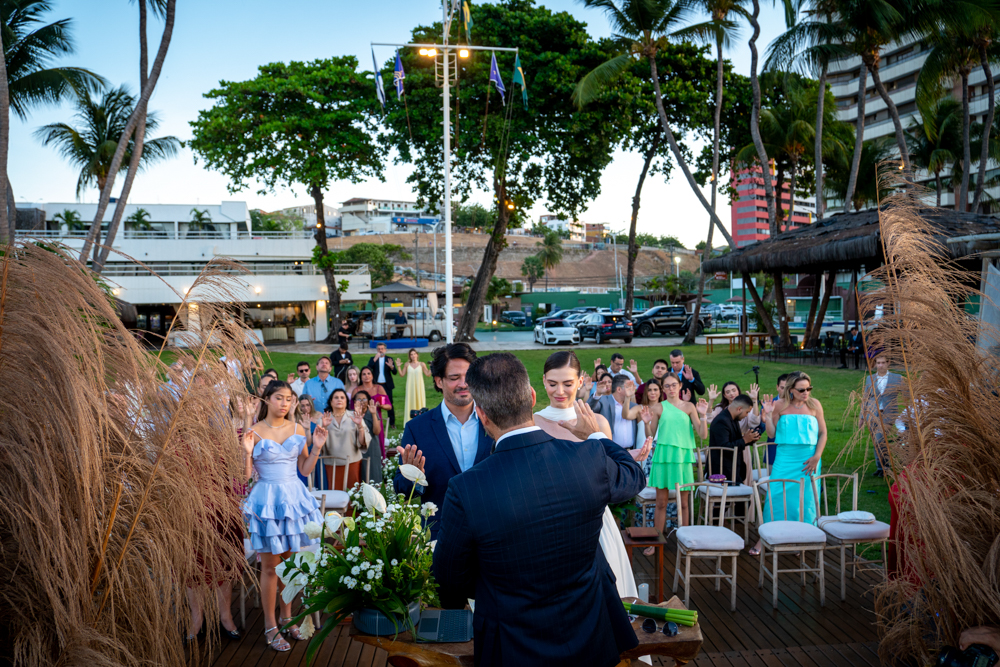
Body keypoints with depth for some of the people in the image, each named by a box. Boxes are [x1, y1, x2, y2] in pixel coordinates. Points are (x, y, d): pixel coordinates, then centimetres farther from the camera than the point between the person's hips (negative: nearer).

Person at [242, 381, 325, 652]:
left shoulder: (298, 430, 4)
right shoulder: (255, 432, -7)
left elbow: (305, 469, 8)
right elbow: (247, 475, -7)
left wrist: (317, 448, -4)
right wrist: (248, 453, -23)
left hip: (293, 496, 4)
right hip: (266, 499, -4)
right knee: (270, 566, 2)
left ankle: (286, 617, 29)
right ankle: (270, 626, 15)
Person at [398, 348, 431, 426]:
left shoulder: (422, 364, 2)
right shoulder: (407, 365, 4)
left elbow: (428, 374, 4)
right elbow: (402, 375, 7)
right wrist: (398, 367, -2)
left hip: (419, 387, 0)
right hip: (410, 387, 0)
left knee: (420, 402, 1)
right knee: (410, 402, 0)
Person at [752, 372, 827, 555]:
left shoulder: (814, 405, 2)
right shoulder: (780, 405, 0)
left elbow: (823, 433, 5)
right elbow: (772, 434, 2)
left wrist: (817, 456, -5)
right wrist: (768, 415, -14)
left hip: (808, 460, 1)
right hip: (785, 459, 0)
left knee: (805, 500, 3)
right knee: (775, 496, -3)